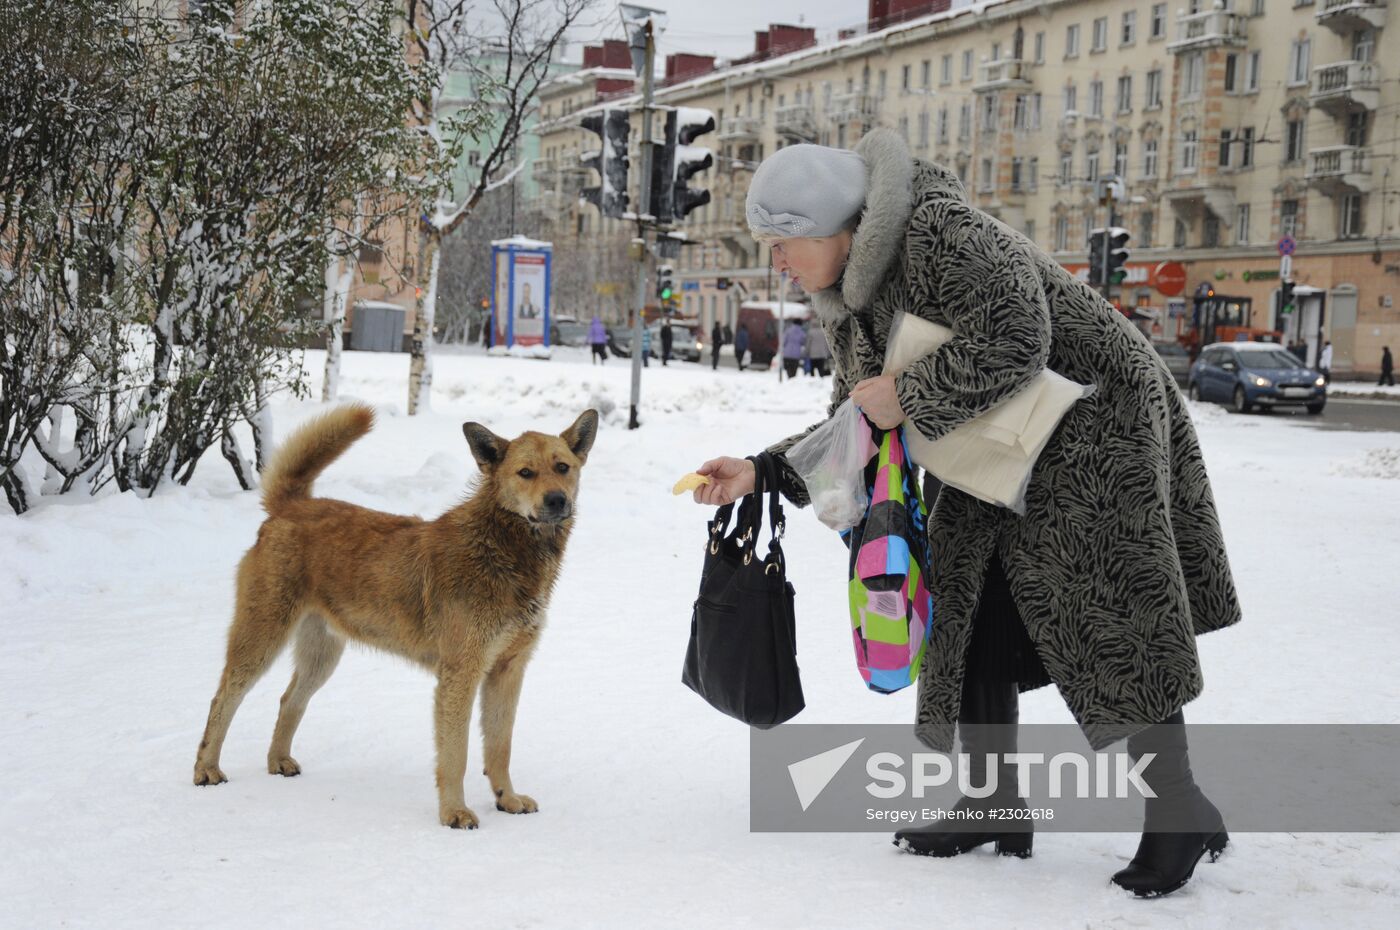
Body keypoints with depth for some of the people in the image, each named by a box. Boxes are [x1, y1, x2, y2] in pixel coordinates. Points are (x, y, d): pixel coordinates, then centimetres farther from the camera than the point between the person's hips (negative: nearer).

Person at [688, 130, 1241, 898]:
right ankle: (994, 806, 17)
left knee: (1107, 627, -9)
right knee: (969, 615, 6)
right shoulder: (848, 299, 5)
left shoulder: (940, 231, -25)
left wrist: (908, 396, -23)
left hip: (1092, 430, -9)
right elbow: (856, 426, 10)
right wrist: (762, 472, 0)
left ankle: (1180, 814, 4)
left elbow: (1014, 342, -31)